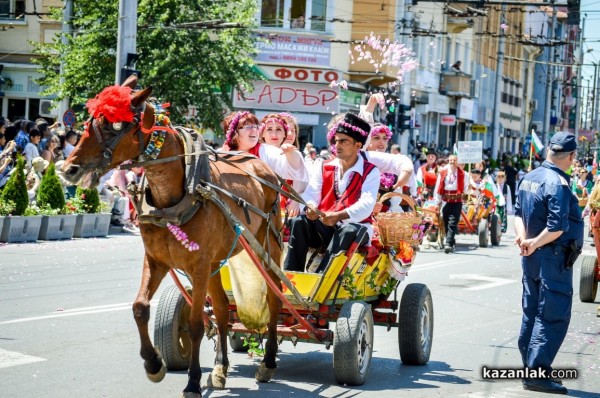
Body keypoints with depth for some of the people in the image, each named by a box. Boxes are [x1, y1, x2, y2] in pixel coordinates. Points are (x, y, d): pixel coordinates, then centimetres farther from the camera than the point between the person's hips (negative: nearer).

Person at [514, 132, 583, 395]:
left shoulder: (529, 178, 8)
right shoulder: (558, 183, -19)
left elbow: (518, 212, 11)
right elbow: (557, 226, -25)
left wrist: (523, 237, -3)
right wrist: (534, 244, -14)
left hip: (532, 257, 9)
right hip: (554, 258, -9)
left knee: (532, 312, 16)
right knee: (554, 316, -5)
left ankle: (530, 368, 24)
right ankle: (537, 372, -8)